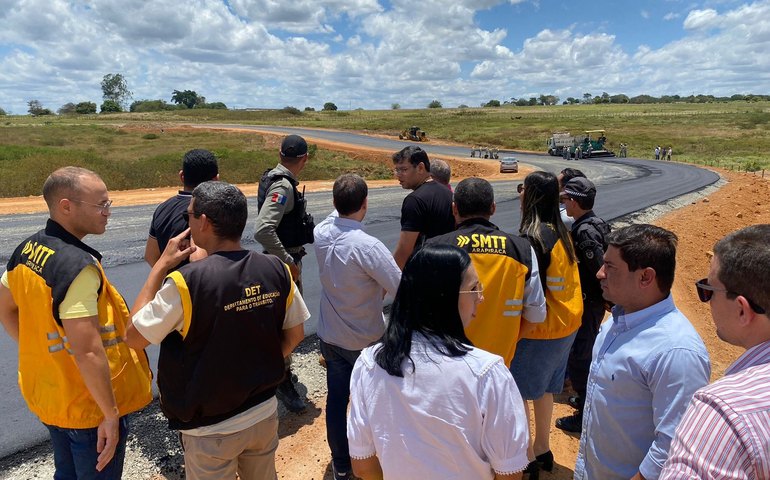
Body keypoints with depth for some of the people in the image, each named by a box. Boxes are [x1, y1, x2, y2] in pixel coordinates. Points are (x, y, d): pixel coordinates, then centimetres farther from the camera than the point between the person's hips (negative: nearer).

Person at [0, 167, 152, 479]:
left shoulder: (27, 249, -2)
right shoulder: (79, 266, -29)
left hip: (47, 392, 8)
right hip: (88, 405, -8)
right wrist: (111, 413, -21)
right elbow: (88, 352, -30)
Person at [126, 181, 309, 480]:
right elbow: (295, 334, -1)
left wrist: (163, 264, -9)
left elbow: (134, 338, -11)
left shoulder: (185, 282, -26)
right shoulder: (276, 270, -12)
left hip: (211, 431, -3)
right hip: (265, 415, 4)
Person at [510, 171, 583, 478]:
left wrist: (517, 333, -15)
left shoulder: (531, 238, -23)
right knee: (543, 388, 23)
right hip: (566, 325, 9)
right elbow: (558, 284, 10)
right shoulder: (561, 232, 4)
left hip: (540, 330, -9)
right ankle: (543, 449, 38)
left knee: (515, 395, 8)